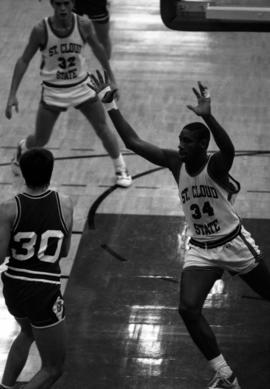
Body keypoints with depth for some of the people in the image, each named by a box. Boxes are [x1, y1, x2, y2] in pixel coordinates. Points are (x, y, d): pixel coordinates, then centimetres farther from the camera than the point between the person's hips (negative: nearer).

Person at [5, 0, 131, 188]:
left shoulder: (84, 25, -16)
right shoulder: (41, 30, -21)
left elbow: (97, 48, 4)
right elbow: (24, 60, -11)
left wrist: (111, 77, 11)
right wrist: (12, 95, -15)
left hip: (82, 87, 1)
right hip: (53, 92, -1)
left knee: (104, 130, 3)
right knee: (40, 140, 8)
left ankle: (121, 168, 25)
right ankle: (22, 149, 43)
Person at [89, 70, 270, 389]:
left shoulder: (216, 165, -22)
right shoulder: (175, 162, -9)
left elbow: (228, 148, -47)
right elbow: (133, 142, -10)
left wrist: (208, 116, -64)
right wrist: (109, 104, -16)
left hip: (234, 243, -3)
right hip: (200, 249, 4)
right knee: (188, 308, -14)